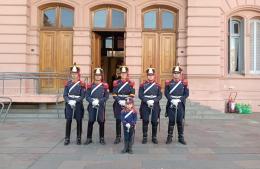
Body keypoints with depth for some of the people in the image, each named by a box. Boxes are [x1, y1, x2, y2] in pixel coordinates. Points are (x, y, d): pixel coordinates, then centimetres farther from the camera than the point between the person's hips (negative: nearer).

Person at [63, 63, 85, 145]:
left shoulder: (82, 84, -1)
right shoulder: (68, 83, 5)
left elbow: (82, 96, -7)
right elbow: (65, 95, 1)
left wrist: (75, 101, -20)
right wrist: (69, 101, -16)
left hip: (78, 105, -1)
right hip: (69, 104, 1)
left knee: (79, 121, 5)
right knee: (68, 121, 2)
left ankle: (78, 138, 17)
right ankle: (67, 138, 12)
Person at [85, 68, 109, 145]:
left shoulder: (105, 85, 2)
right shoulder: (90, 85, 4)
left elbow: (106, 97, -1)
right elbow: (87, 96, 1)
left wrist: (99, 101, -14)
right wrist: (93, 101, -16)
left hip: (101, 106, 0)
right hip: (92, 106, 1)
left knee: (101, 122, 3)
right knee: (90, 122, 2)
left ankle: (102, 138, 16)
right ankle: (89, 138, 14)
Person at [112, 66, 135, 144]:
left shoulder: (131, 83, 3)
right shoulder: (116, 83, 5)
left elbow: (132, 95, -2)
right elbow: (114, 95, 0)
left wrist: (126, 101, -15)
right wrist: (119, 101, -14)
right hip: (118, 104, 1)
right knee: (118, 121, 4)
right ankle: (118, 137, 14)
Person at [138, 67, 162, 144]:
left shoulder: (157, 85, 8)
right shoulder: (143, 85, 4)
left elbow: (160, 96, 3)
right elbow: (140, 95, -3)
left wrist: (153, 101, -14)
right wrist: (147, 101, -16)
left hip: (155, 105, 1)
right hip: (145, 105, -1)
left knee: (155, 122, 3)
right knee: (145, 121, -3)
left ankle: (154, 137, 17)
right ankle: (144, 137, 9)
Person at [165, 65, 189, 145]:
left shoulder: (184, 83, 4)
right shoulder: (168, 83, 3)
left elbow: (186, 94, 1)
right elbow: (166, 93, -1)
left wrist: (179, 100, -12)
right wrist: (172, 100, -15)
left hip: (180, 104, 1)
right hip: (171, 104, -1)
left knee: (180, 121, 5)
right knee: (171, 121, 2)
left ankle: (181, 138, 16)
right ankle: (169, 137, 12)